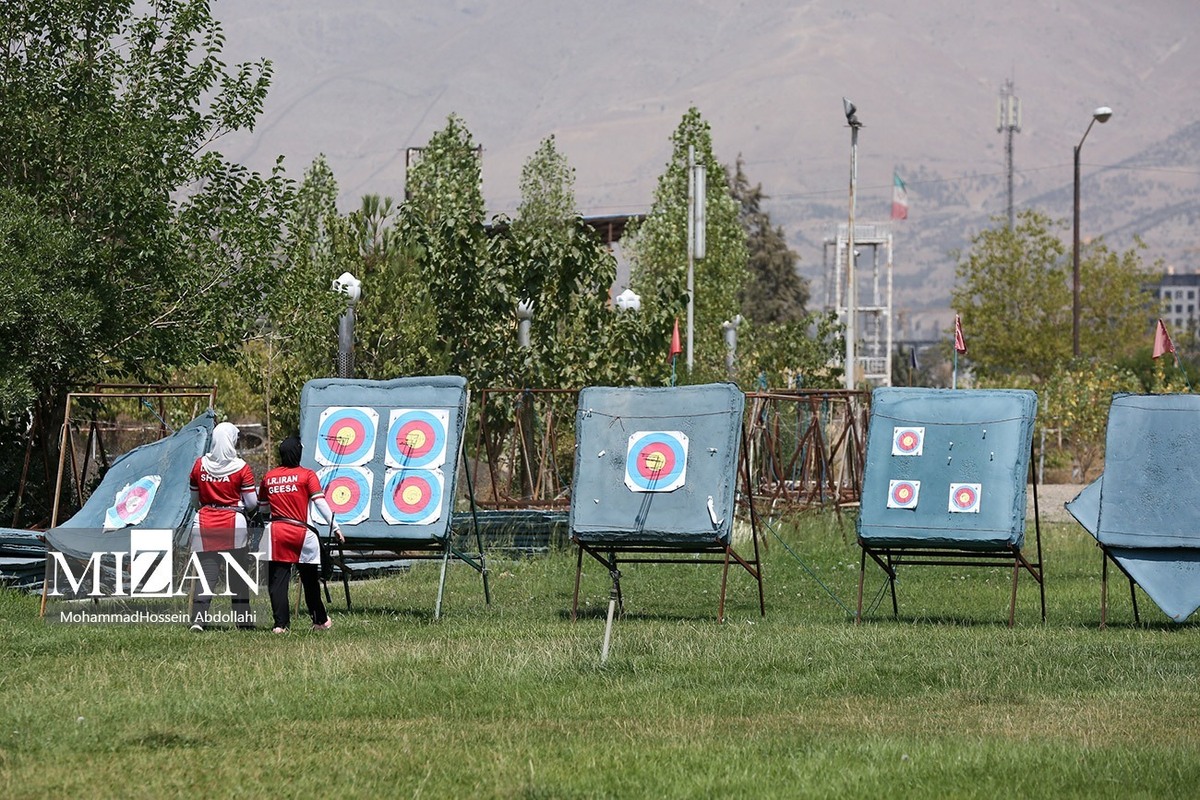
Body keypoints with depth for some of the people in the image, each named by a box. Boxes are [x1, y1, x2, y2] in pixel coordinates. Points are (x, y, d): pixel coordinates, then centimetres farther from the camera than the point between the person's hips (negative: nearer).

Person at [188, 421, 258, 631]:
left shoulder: (199, 465, 2)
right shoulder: (241, 468, -7)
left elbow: (194, 499, 12)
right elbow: (252, 502, -4)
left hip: (204, 524, 2)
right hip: (233, 523, -2)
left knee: (206, 572, 1)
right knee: (237, 574, 8)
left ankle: (198, 618, -11)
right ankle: (243, 620, 13)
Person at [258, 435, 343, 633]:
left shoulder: (269, 477, 8)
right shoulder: (307, 475, -2)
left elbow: (263, 506, 16)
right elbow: (320, 503, -9)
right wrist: (335, 526, -9)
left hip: (276, 531, 1)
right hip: (302, 533, -1)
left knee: (277, 580, 0)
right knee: (310, 580, 13)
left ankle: (280, 624, -9)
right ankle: (321, 621, 25)